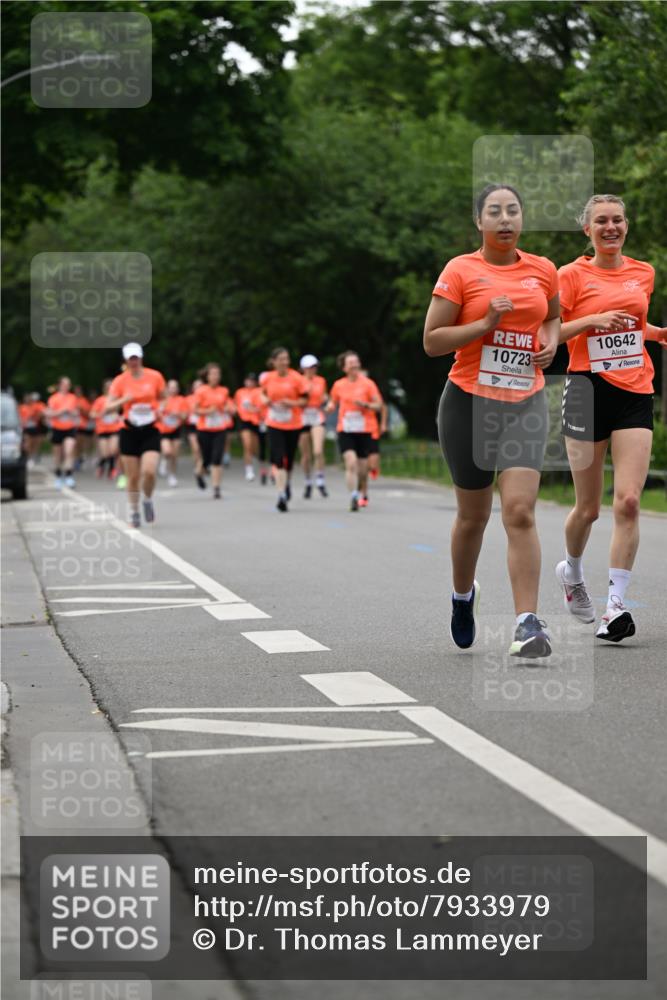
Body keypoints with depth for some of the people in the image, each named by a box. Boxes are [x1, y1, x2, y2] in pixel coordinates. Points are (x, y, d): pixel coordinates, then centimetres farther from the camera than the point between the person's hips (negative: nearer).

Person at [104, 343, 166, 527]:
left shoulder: (155, 376, 0)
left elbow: (162, 399, 16)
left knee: (149, 471, -18)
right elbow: (107, 408, -4)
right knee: (133, 477, 1)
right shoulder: (120, 381, -2)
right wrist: (123, 400, -21)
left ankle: (147, 500, 12)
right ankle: (134, 512, 20)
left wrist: (159, 410, -5)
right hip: (129, 432, 0)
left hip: (150, 431, 0)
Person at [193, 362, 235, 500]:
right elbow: (195, 410, -3)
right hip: (204, 430, -1)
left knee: (217, 460, -11)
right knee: (207, 459, 6)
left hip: (220, 429, 1)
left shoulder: (224, 391, 5)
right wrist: (208, 411, -19)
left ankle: (216, 489, -9)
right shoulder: (201, 391, -4)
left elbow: (229, 408, 17)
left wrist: (229, 409, -6)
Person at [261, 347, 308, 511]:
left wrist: (291, 403, -20)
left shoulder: (296, 378, -7)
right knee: (278, 459, -13)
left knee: (289, 459, 10)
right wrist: (265, 400, -4)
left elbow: (305, 400, -2)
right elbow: (263, 393, 18)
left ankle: (287, 483, 41)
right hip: (274, 424, 0)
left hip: (293, 425, 0)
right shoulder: (268, 378, 0)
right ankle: (282, 494, -14)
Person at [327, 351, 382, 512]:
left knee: (362, 469, 6)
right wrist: (330, 407, -5)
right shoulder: (338, 385, 6)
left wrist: (365, 405, -17)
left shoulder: (368, 384, 1)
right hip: (345, 431, 0)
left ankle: (361, 493, 35)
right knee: (351, 463, -20)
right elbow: (333, 403, 18)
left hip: (364, 430, 0)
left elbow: (378, 405, 2)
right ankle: (353, 497, -19)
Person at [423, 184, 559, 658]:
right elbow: (432, 341, -7)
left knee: (520, 512, -14)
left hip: (525, 404, 1)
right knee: (473, 514, 10)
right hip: (469, 403, -1)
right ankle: (463, 595, 39)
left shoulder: (543, 270, 6)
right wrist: (486, 324, -18)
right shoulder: (460, 271, -5)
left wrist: (551, 340, 4)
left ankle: (528, 623, -17)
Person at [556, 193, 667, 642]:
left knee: (628, 502, -12)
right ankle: (572, 572, 35)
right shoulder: (572, 275, -2)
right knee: (589, 507, 5)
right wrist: (592, 320, -17)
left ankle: (617, 604, -10)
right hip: (589, 388, -3)